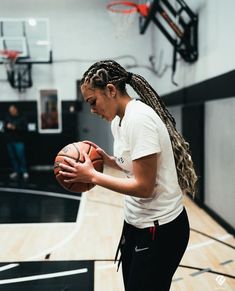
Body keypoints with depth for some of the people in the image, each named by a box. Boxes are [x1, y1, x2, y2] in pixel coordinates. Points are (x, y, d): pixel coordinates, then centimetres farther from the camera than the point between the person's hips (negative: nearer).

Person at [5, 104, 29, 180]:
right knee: (12, 157, 5)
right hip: (9, 141, 4)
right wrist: (7, 127, -8)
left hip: (19, 141, -4)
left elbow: (25, 128, -7)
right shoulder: (8, 118, 10)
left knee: (21, 156, -8)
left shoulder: (21, 118, -1)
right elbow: (5, 128, 14)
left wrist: (15, 128, -17)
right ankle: (16, 172, 15)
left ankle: (24, 172, 1)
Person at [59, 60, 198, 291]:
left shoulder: (139, 118, -22)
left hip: (160, 229, -9)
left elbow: (144, 186, -23)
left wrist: (91, 176, -17)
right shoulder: (117, 121, 7)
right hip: (136, 223, 9)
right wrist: (107, 159, 0)